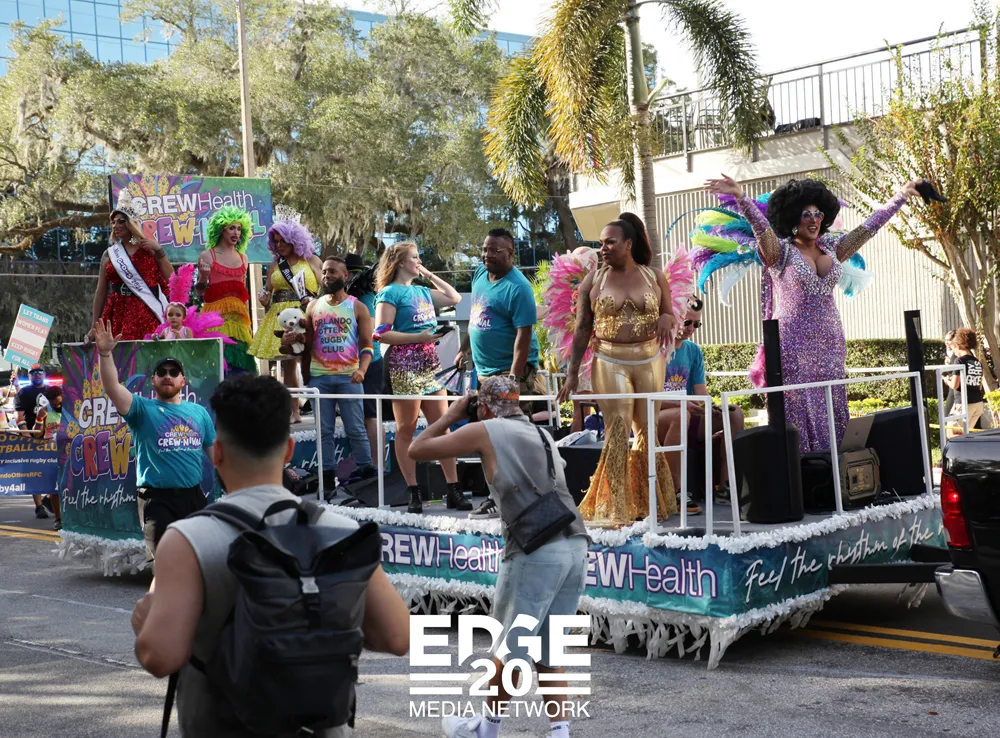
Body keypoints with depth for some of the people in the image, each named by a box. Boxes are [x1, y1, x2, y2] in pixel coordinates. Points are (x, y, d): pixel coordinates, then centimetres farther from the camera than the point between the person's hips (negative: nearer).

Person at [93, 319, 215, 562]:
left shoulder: (199, 412, 11)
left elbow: (215, 451, 15)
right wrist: (105, 354, -28)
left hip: (194, 496, 4)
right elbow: (112, 388, -15)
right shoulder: (142, 409, 0)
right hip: (157, 498, -4)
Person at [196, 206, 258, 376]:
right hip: (215, 314, -5)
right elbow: (199, 291, 2)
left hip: (238, 315, 5)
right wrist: (203, 278, -18)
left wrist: (248, 321, 18)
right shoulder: (207, 256, 1)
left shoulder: (243, 257, 15)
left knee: (240, 360, -2)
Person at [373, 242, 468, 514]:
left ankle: (453, 491, 5)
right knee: (406, 430, 0)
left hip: (430, 365, 7)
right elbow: (381, 333, -13)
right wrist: (419, 337, -17)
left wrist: (428, 274, 19)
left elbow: (454, 298, 23)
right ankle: (413, 494, 3)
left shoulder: (422, 291, 17)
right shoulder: (390, 292, -4)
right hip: (404, 366, -7)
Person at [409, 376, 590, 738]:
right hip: (576, 547, 6)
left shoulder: (486, 430, 3)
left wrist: (451, 415, 23)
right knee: (546, 652, 15)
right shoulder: (542, 434, 22)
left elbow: (417, 450, 8)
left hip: (536, 554, -6)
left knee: (510, 647, 11)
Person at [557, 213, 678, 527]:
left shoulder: (654, 277, 5)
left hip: (649, 362, 2)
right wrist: (572, 373, -2)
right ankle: (613, 510, -3)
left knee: (648, 430, 5)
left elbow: (672, 317, 13)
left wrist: (667, 319, -13)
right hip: (610, 363, -1)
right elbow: (582, 330, 3)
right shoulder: (593, 281, 3)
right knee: (617, 431, -9)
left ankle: (650, 503, 18)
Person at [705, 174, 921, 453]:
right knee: (800, 411, -8)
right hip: (794, 344, -5)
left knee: (832, 413, 4)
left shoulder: (831, 248, 14)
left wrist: (901, 197, 21)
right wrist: (741, 197, -36)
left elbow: (869, 226, 19)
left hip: (830, 343, 6)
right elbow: (760, 225, -19)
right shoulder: (781, 251, -3)